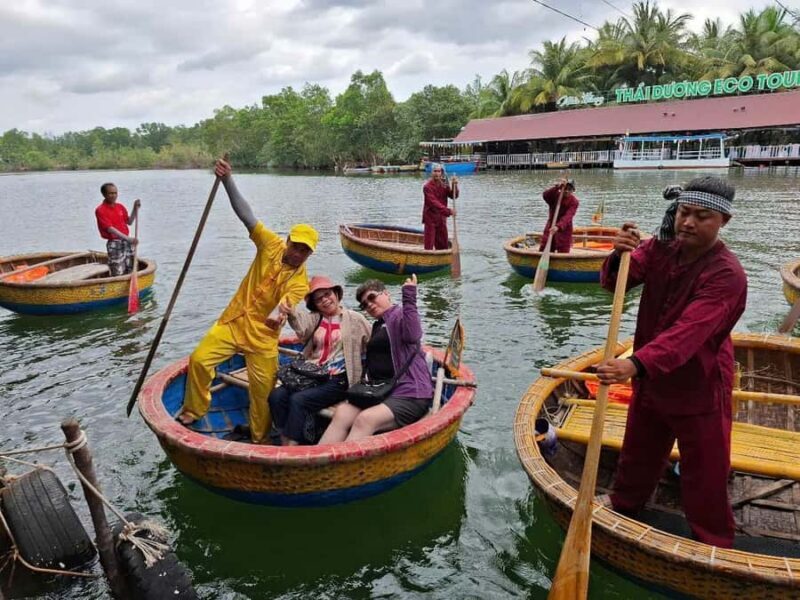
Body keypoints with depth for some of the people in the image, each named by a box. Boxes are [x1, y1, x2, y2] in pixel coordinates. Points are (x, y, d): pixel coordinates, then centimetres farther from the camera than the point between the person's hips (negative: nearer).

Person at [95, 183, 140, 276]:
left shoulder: (120, 206, 10)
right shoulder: (100, 210, -11)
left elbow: (129, 222, 14)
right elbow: (110, 229, -19)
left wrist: (135, 209, 1)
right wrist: (128, 238, -28)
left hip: (126, 242, 7)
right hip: (114, 244, -6)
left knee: (130, 270, 11)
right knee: (117, 273, -5)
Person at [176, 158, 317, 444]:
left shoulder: (300, 282, -10)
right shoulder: (271, 245, -6)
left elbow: (284, 309, -24)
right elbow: (245, 214, -12)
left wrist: (282, 311, -50)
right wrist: (227, 180, -22)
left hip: (263, 336, -2)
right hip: (234, 321, 2)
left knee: (263, 390, 1)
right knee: (199, 359, -8)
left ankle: (259, 439, 23)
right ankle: (193, 410, 17)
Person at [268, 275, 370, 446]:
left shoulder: (355, 319, 4)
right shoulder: (314, 318, 12)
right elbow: (302, 329, -13)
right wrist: (291, 313, -35)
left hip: (337, 380, -4)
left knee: (298, 400, -26)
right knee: (276, 396, -19)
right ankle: (285, 444, -15)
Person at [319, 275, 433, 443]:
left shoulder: (401, 315, 0)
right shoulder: (377, 326, 25)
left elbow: (412, 336, -24)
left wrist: (409, 297, -24)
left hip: (410, 395, -7)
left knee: (365, 419, -31)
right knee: (342, 413, -19)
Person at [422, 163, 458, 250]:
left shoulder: (444, 185, 6)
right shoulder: (427, 186, -16)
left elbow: (454, 196, -1)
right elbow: (434, 203, -25)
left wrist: (454, 186, -19)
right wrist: (448, 211, -31)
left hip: (441, 218, 7)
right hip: (430, 218, -7)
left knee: (443, 245, 12)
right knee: (429, 244, -5)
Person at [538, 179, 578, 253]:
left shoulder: (574, 201, -12)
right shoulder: (555, 195, -3)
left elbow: (568, 217, -27)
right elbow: (545, 195, -28)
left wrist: (558, 227, -44)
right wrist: (557, 187, -41)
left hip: (564, 231, -3)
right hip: (550, 228, 3)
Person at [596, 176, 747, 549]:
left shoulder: (727, 275, -24)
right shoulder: (661, 248, -4)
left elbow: (687, 333, -36)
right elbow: (614, 282, -13)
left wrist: (636, 364, -51)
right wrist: (619, 257, -35)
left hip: (700, 391, -6)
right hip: (651, 382, 6)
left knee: (705, 482, 9)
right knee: (635, 461, 25)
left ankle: (713, 549, 30)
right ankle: (621, 512, 47)